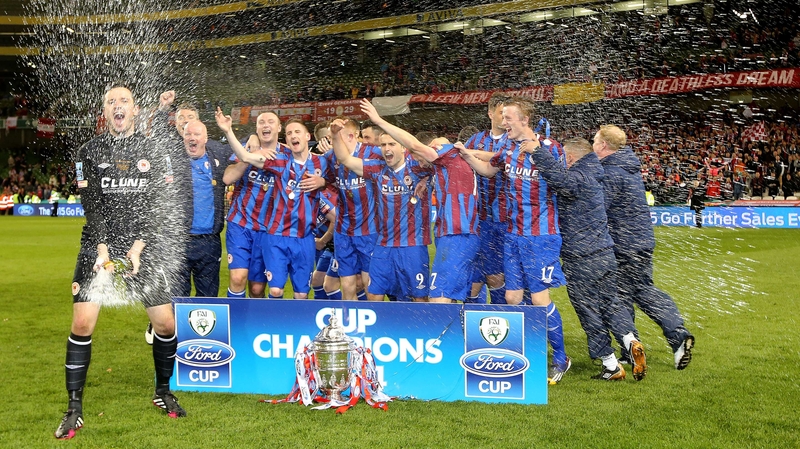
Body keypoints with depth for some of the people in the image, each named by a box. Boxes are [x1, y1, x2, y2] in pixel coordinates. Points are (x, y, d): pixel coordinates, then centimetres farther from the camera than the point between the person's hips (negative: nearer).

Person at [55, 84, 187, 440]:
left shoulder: (155, 152, 6)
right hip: (98, 246, 0)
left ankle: (163, 392, 21)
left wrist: (137, 248, -12)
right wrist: (103, 248, -16)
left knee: (167, 323, -3)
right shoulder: (89, 152, 6)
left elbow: (159, 207, -2)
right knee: (82, 323, -10)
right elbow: (92, 206, -4)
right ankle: (74, 409, 3)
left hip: (144, 248, 0)